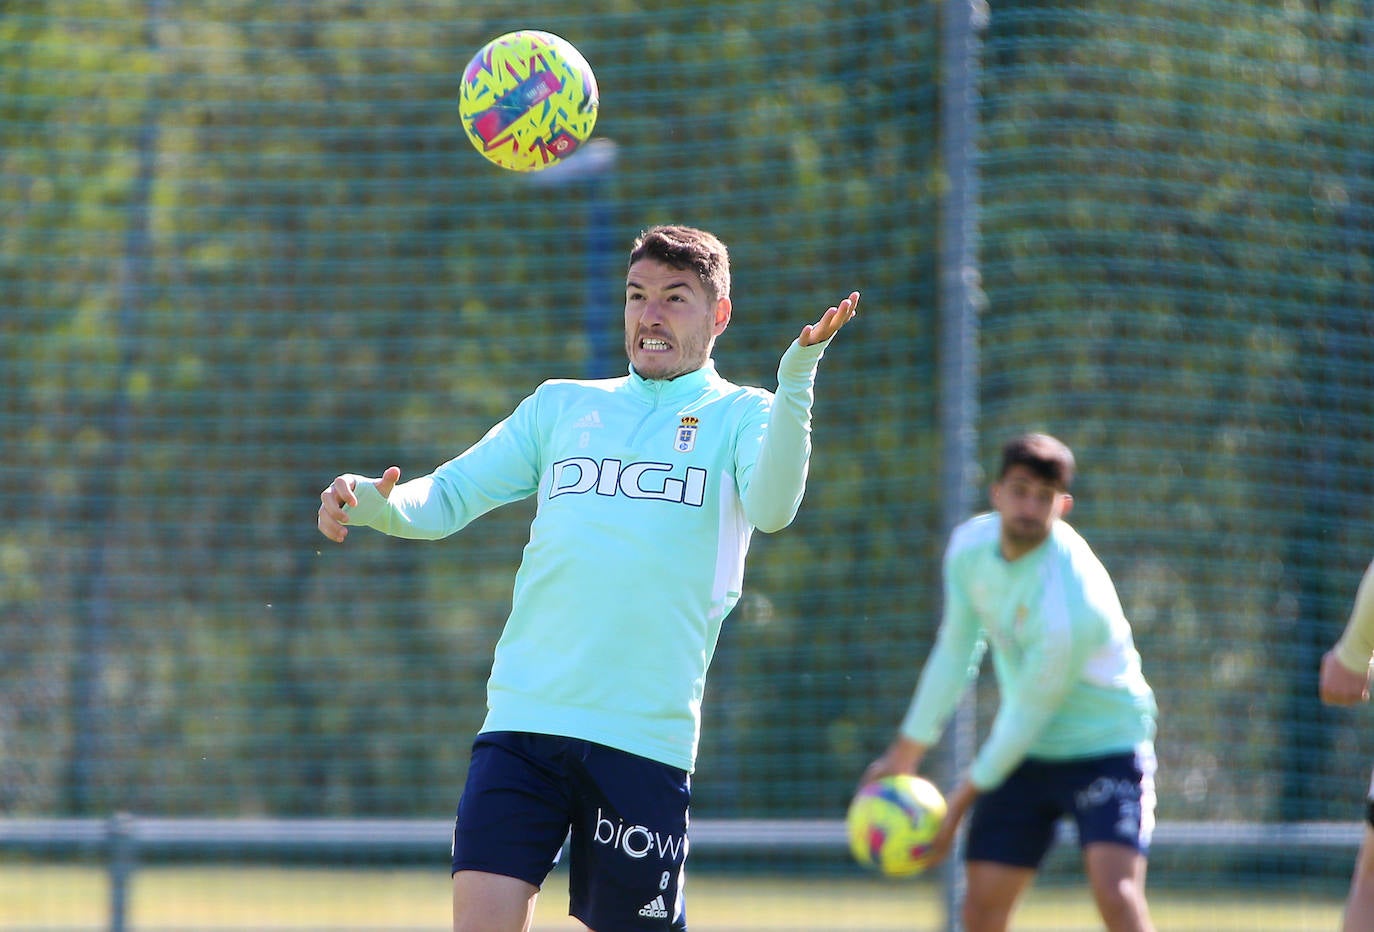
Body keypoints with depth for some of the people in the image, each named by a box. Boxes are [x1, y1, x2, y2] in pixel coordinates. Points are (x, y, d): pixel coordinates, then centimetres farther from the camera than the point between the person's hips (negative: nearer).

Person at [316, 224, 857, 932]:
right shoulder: (559, 406, 18)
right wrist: (375, 503, -7)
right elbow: (447, 497, 16)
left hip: (647, 734, -2)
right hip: (522, 716, 2)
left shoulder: (739, 415, 8)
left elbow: (770, 508, -12)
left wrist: (794, 383, -28)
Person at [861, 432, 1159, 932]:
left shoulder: (1072, 604, -30)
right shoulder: (970, 545, -7)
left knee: (1115, 891, -27)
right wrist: (905, 753, 13)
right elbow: (954, 652, 8)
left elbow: (1026, 717, -21)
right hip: (1023, 750, 7)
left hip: (1105, 745, -7)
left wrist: (962, 799, -11)